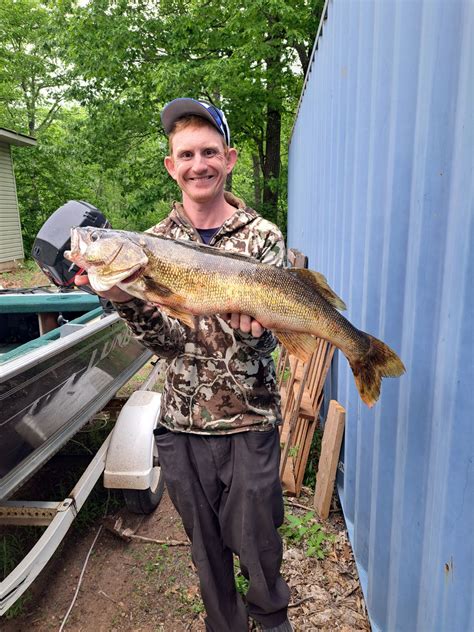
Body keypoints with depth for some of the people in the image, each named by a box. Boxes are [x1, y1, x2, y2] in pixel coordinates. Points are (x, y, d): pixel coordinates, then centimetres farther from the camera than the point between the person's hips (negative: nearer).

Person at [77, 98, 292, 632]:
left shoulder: (263, 237, -5)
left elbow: (263, 339, -10)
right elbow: (165, 342, -7)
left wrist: (252, 329, -34)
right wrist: (124, 299, -26)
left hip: (250, 419, -2)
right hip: (181, 423, 2)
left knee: (255, 540, 14)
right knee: (205, 545, 20)